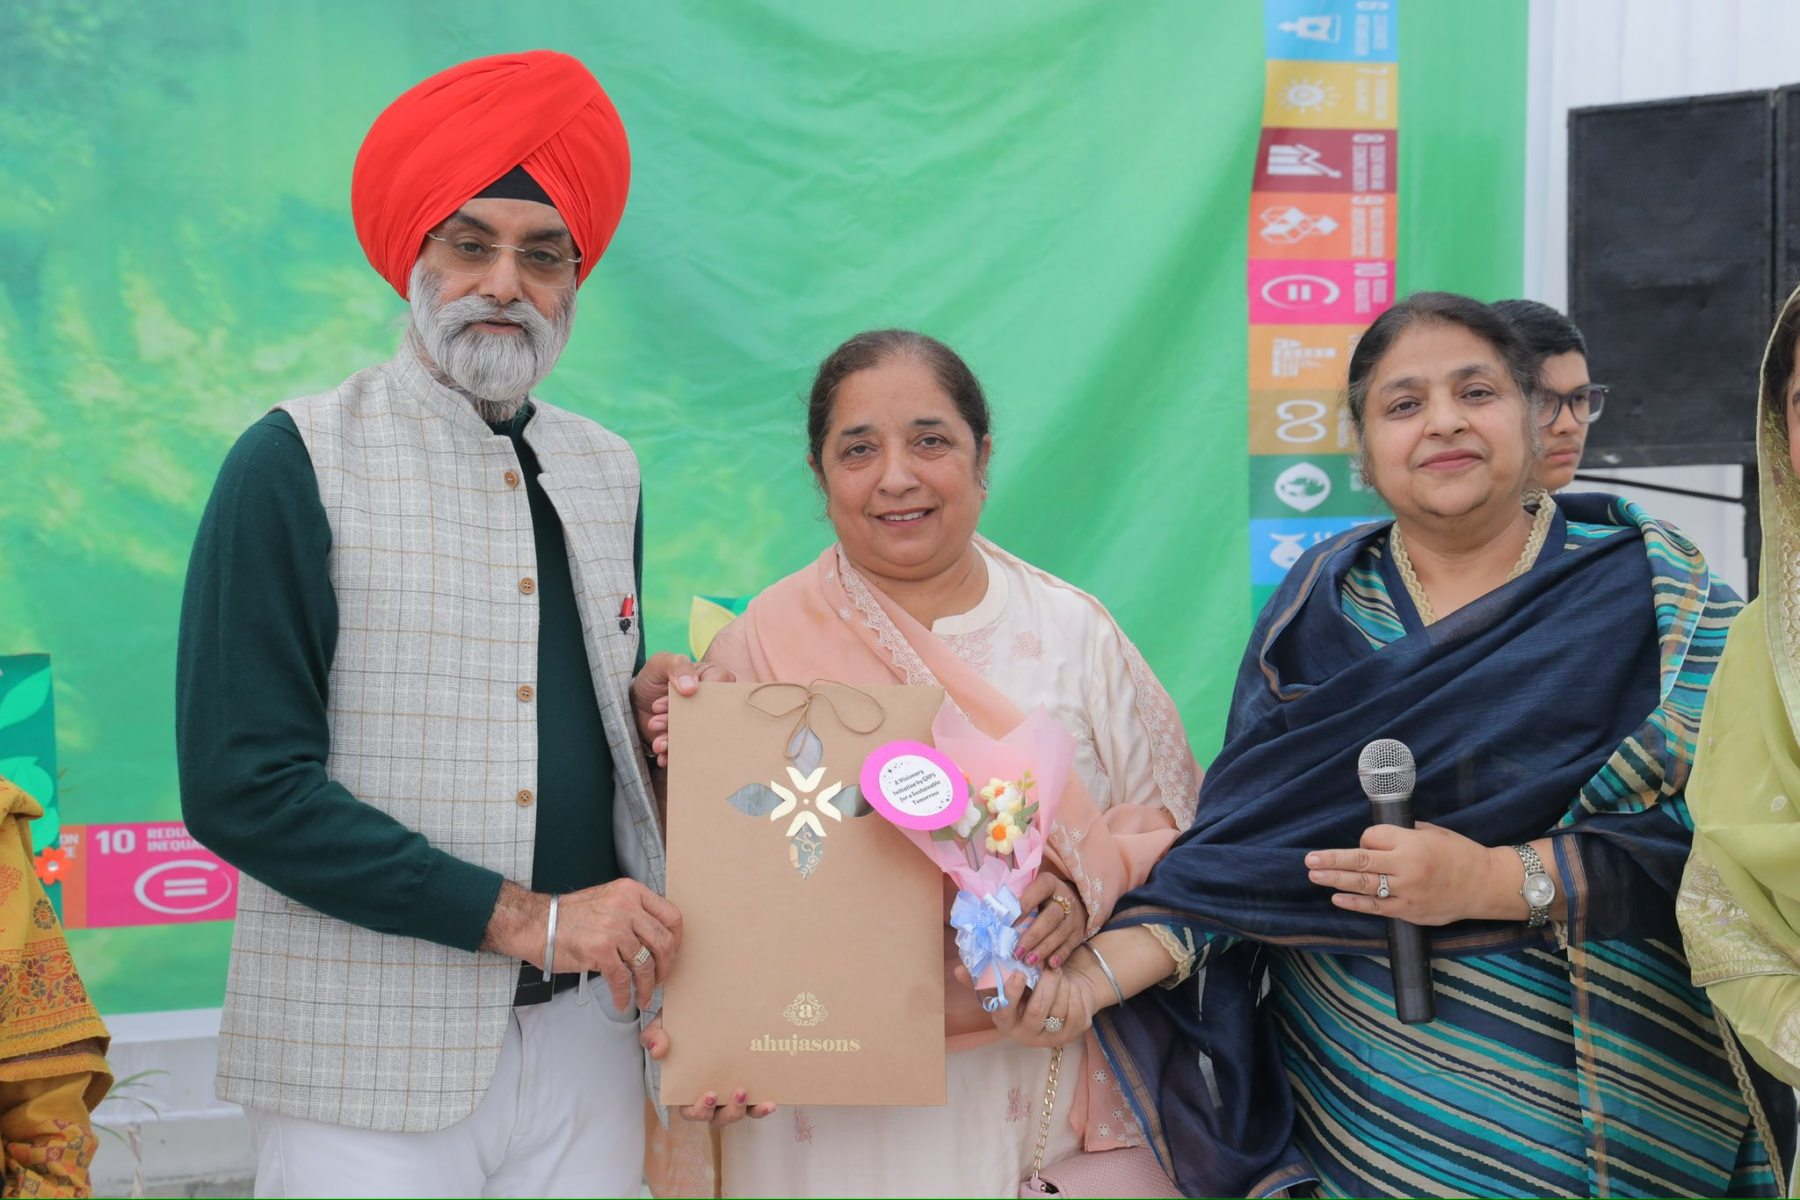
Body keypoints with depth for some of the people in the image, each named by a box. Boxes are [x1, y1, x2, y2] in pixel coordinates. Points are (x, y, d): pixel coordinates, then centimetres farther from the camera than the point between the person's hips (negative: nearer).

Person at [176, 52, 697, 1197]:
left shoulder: (605, 473, 9)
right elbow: (240, 788, -14)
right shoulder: (298, 464, -7)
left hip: (584, 1040, 5)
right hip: (370, 1061, -4)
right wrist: (525, 918, -16)